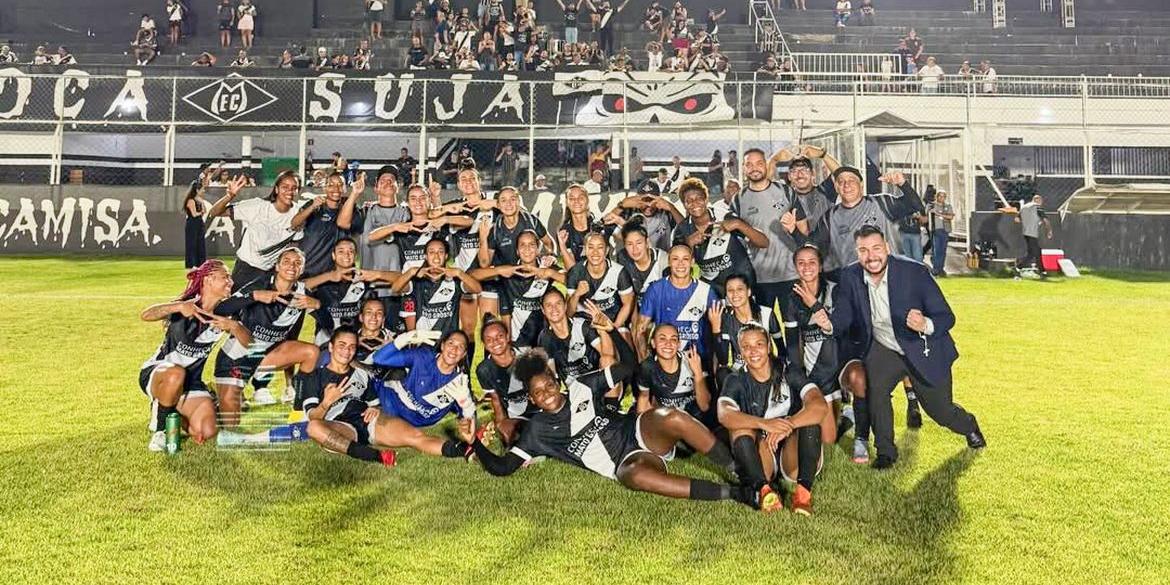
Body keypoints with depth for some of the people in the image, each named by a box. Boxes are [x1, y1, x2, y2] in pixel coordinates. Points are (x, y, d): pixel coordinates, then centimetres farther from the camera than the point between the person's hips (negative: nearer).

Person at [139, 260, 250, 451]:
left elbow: (248, 342, -13)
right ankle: (159, 429, -15)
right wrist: (178, 307, -46)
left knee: (206, 433, -15)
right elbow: (146, 315, -30)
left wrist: (233, 326, -33)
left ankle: (174, 412, 18)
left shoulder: (223, 314, -2)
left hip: (191, 382, 4)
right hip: (156, 373, -4)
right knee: (176, 374, -40)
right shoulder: (187, 305, -14)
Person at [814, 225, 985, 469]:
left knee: (940, 410, 10)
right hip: (883, 349, 2)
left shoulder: (915, 272, -25)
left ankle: (969, 426, 47)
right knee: (874, 389, -25)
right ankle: (885, 451, -2)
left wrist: (926, 325, -46)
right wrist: (829, 325, -38)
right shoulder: (850, 277, -15)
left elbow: (947, 317, -23)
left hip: (923, 349, -2)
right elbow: (843, 316, -14)